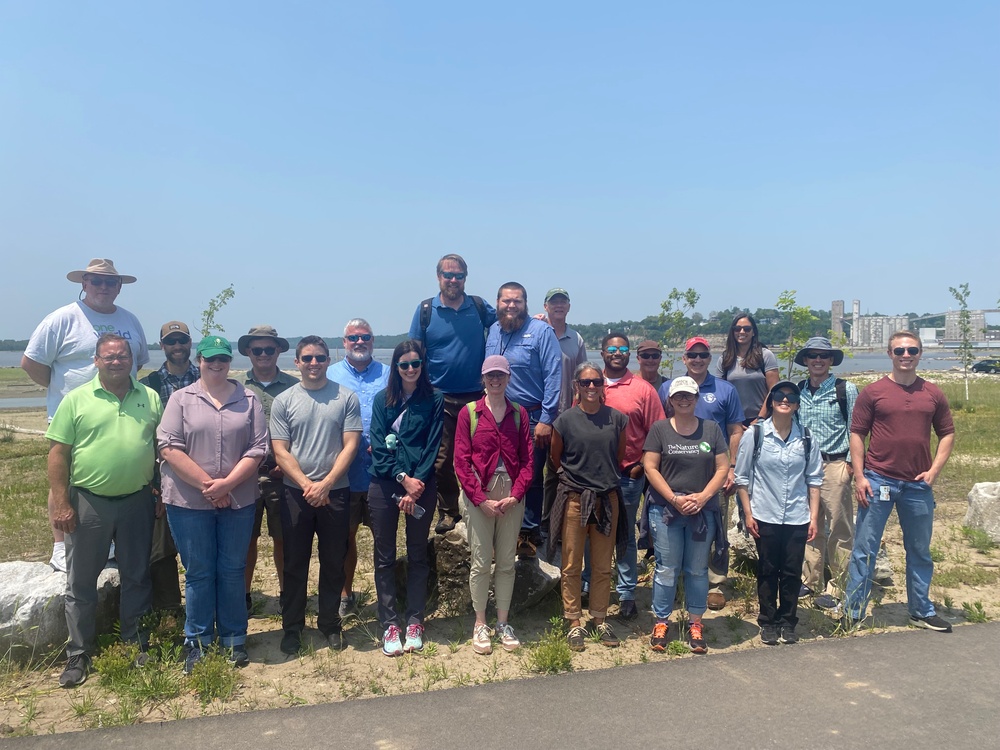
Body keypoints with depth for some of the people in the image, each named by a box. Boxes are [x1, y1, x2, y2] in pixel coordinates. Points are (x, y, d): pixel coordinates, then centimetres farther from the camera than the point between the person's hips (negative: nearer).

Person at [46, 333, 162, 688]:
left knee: (137, 578, 13)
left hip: (137, 502, 2)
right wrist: (61, 503, -10)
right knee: (81, 582, 9)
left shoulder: (151, 398, 4)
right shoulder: (76, 400, -3)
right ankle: (79, 654, 24)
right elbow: (58, 453, -5)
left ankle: (135, 644, 29)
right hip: (88, 503, -2)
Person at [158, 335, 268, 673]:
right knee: (198, 572, 9)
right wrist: (207, 484, -13)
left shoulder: (249, 399, 5)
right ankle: (197, 642, 23)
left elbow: (258, 449, -2)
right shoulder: (181, 399, 2)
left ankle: (234, 639, 24)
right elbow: (169, 448, -7)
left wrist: (226, 484, -13)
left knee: (232, 570, 10)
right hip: (189, 502, -1)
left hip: (238, 501, 1)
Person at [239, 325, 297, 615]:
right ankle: (244, 594, 26)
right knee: (247, 538, 10)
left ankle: (285, 593, 26)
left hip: (282, 475, 0)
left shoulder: (293, 386, 1)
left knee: (282, 537, 10)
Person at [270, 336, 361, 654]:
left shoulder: (346, 398, -1)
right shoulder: (283, 401, 1)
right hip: (296, 493, 1)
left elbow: (350, 446, -5)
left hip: (335, 492, 0)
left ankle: (330, 623, 26)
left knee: (334, 562, 10)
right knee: (295, 563, 10)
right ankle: (292, 626, 25)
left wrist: (326, 484, -14)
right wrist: (306, 485, -14)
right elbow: (280, 452, -3)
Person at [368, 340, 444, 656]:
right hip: (384, 485, 1)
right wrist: (403, 478, -13)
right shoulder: (382, 400, 5)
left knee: (417, 555, 7)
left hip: (421, 485, -1)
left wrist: (416, 484, -11)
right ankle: (389, 624, 15)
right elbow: (378, 446, -1)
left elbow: (433, 445, -3)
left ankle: (414, 622, 18)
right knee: (384, 556, 5)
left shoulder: (434, 399, 1)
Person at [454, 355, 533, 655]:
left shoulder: (519, 414, 6)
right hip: (479, 495, -2)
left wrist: (515, 495, -10)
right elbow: (462, 461, -5)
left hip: (512, 497, 2)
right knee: (480, 562, 3)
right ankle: (480, 625, 18)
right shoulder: (469, 413, -1)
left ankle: (503, 623, 22)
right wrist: (481, 499, -11)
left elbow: (528, 459, 3)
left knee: (507, 561, 9)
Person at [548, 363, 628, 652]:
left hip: (607, 499, 2)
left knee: (603, 566, 11)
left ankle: (600, 618, 26)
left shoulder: (617, 419, 1)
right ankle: (574, 622, 18)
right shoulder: (565, 420, -6)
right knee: (572, 565, 5)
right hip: (574, 499, -2)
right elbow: (556, 460, 7)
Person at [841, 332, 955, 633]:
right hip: (878, 481, -3)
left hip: (918, 484, 3)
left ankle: (922, 612, 31)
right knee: (864, 549, 1)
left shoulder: (933, 394, 6)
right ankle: (852, 612, 10)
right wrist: (859, 477, -8)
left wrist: (934, 470, 0)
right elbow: (857, 434, -2)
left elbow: (947, 433, 13)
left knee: (920, 551, 15)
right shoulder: (873, 392, -2)